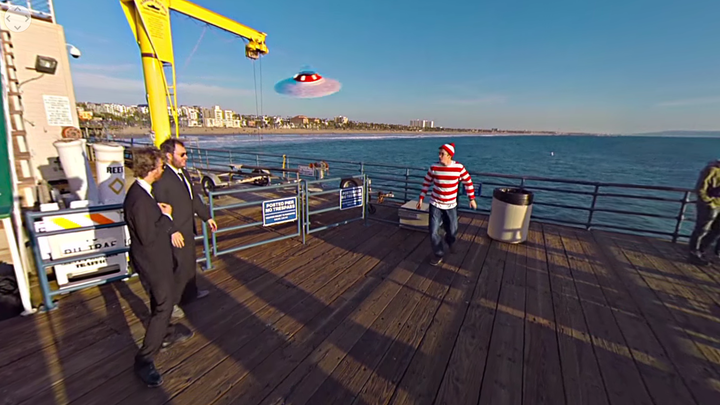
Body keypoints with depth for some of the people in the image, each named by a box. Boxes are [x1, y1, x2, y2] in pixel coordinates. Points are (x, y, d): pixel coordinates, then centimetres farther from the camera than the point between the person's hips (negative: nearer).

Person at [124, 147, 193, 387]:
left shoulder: (141, 192, 2)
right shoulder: (139, 199, -29)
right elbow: (147, 236, -27)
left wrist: (160, 212, -2)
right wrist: (167, 216, -17)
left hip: (156, 258, 10)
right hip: (152, 262, -10)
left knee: (164, 301, 26)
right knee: (162, 306, 2)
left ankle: (167, 334, 48)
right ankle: (144, 360, 16)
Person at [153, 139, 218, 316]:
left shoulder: (183, 172, 7)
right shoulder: (161, 178, -22)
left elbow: (194, 198, 14)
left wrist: (207, 217, 15)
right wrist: (172, 231, -24)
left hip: (188, 229, 9)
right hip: (175, 234, -9)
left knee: (189, 263, 24)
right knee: (176, 268, 5)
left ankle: (190, 293, 44)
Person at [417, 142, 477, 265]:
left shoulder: (459, 167, -11)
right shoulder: (434, 167, -10)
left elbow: (468, 182, 2)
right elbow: (426, 183, 2)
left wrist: (472, 199, 5)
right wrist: (421, 198, 3)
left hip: (451, 206, 0)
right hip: (435, 205, 0)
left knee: (452, 231, 12)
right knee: (433, 232, -5)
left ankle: (450, 243, 49)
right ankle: (439, 255, 16)